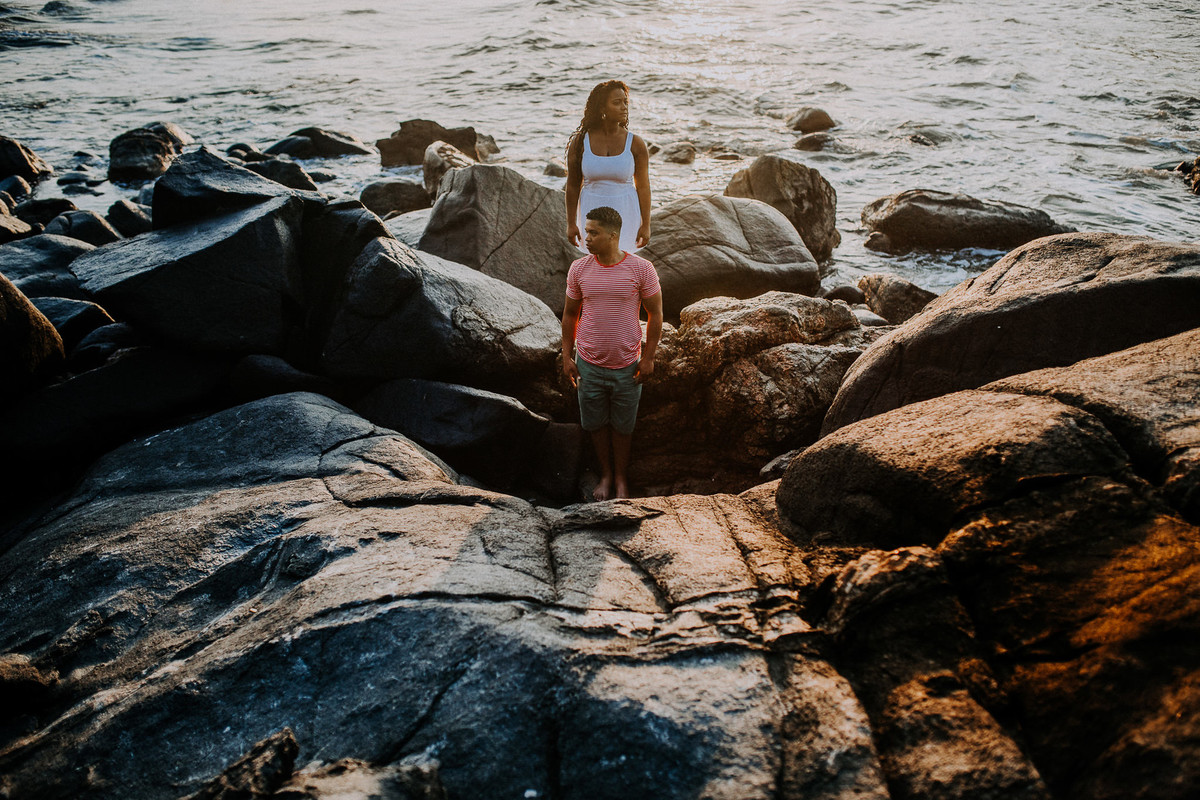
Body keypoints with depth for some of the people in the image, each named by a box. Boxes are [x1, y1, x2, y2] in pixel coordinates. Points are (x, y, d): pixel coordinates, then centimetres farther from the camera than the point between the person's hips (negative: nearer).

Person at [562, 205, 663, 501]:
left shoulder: (641, 269, -11)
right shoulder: (579, 269, -4)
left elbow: (655, 314, -4)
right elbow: (570, 314, 6)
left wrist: (648, 358, -6)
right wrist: (567, 356, 4)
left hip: (627, 365, -2)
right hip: (589, 364, 2)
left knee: (622, 426, 13)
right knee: (595, 423, 14)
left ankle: (621, 477, 33)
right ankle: (606, 474, 35)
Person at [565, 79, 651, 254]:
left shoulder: (636, 144, -9)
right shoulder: (580, 142, -8)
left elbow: (644, 186, -4)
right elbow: (572, 185, -1)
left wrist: (646, 225, -5)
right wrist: (571, 223, 0)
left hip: (624, 213, -1)